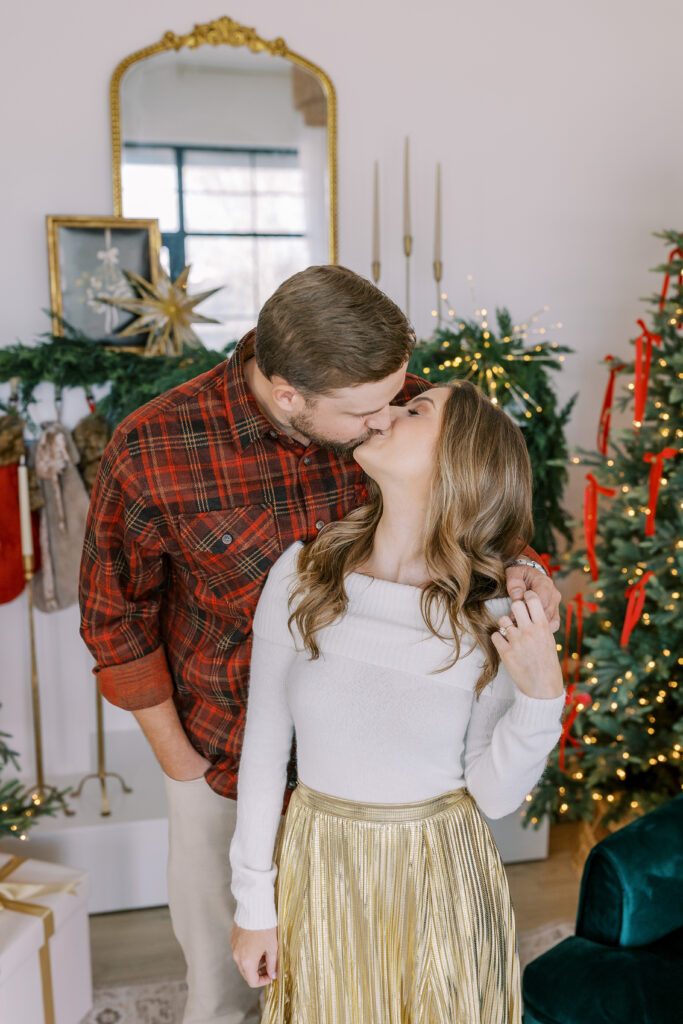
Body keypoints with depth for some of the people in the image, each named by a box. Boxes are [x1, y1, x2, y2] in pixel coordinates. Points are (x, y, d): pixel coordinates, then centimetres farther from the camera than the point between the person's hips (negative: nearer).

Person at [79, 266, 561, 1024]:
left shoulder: (408, 410, -20)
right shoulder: (152, 451, -27)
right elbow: (116, 614, -12)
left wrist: (514, 562, -22)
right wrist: (174, 755, -4)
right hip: (223, 745, -1)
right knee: (217, 937, 27)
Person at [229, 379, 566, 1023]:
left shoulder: (493, 621, -15)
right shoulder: (300, 574, -14)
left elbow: (493, 796, -9)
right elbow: (264, 744, -6)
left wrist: (540, 698, -25)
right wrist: (253, 901, -1)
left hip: (440, 876, 0)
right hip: (320, 867, 1)